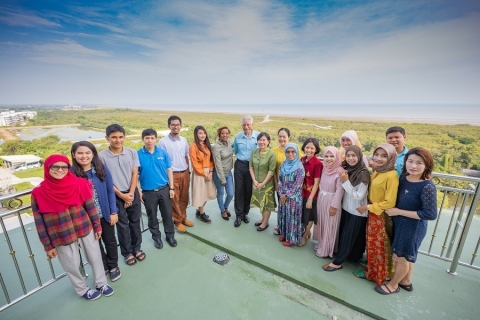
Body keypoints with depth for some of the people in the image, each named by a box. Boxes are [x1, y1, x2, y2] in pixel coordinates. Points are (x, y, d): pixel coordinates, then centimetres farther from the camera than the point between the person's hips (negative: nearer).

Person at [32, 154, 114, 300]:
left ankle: (101, 283, 39)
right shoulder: (39, 193, -11)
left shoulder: (80, 184, -10)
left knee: (95, 257, 15)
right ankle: (82, 289, 41)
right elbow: (40, 223, -5)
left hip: (86, 229, 1)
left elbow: (90, 206, -1)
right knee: (72, 264, 16)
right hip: (62, 236, -1)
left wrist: (97, 226, 2)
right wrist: (48, 246, -2)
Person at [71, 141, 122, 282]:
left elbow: (110, 191, -6)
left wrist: (113, 212, -6)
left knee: (110, 240, 16)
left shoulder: (102, 168, -10)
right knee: (94, 242, 19)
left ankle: (114, 266, 39)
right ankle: (103, 267, 42)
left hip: (105, 214, 0)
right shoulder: (71, 173, -11)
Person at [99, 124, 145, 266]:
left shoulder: (132, 152, -4)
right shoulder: (102, 156, -11)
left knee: (135, 222, 14)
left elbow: (135, 174, -2)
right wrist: (121, 195, -10)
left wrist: (131, 193, -9)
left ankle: (137, 248, 34)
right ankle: (127, 252, 30)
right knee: (122, 225, 11)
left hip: (133, 193, 2)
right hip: (116, 196, -2)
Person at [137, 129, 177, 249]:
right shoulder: (138, 154, -8)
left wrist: (171, 188, -1)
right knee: (152, 216, 16)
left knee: (167, 214, 13)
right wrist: (139, 191, -5)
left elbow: (169, 170, 1)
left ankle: (170, 235, 34)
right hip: (148, 192, -1)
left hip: (164, 189, 1)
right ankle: (156, 237, 37)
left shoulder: (163, 153, -4)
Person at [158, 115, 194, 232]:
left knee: (184, 198, 16)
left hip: (184, 173, 5)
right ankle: (178, 221, 27)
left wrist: (188, 171, 13)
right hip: (172, 175, -5)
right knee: (174, 199, 8)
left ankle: (183, 218, 35)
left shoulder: (184, 140, 6)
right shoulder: (163, 142, -10)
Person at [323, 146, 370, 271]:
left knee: (348, 237, 7)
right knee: (343, 235, 18)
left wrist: (346, 181, -22)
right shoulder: (347, 169, 0)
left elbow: (359, 196, -20)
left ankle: (337, 262, 18)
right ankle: (347, 255, 38)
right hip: (346, 208, 6)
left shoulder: (364, 173, -19)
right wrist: (344, 180, -5)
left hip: (357, 212, -6)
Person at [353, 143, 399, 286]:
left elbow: (389, 202, -22)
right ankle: (370, 271, 39)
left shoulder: (391, 175, -23)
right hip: (372, 214, 7)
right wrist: (368, 207, 2)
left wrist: (368, 207, -16)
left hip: (381, 216, -7)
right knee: (371, 245, 21)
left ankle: (379, 276, 33)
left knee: (379, 248, 12)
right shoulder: (376, 172, 2)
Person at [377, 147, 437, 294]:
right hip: (400, 223, 6)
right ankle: (406, 281, 46)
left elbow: (430, 214, -23)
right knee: (406, 256, 24)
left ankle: (393, 285, 34)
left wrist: (398, 211, -21)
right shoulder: (404, 177, -5)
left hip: (413, 228, -6)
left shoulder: (427, 187, -24)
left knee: (400, 257, 11)